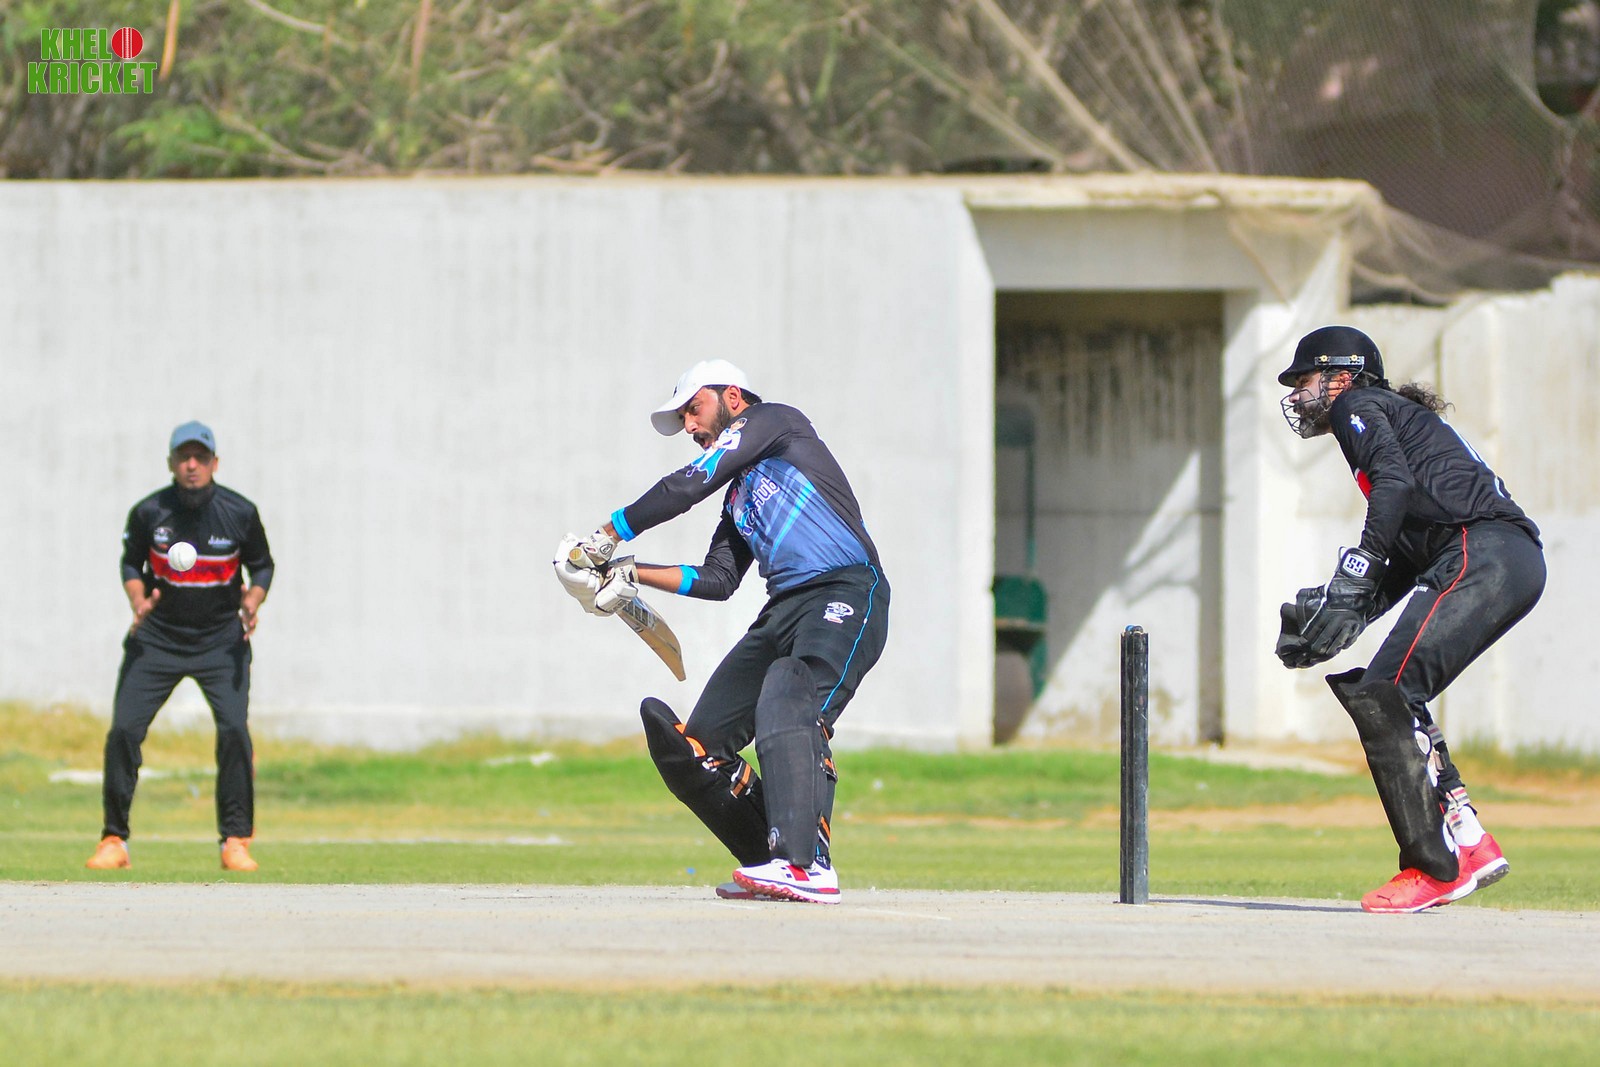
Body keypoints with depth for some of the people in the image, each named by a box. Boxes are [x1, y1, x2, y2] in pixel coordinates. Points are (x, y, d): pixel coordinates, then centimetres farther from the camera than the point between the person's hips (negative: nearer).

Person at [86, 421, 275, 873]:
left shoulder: (240, 513, -9)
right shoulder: (148, 513, -8)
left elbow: (261, 565, 5)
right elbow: (131, 563, 7)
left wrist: (253, 601, -14)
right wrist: (138, 601, -12)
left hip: (221, 639, -1)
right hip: (157, 637, 1)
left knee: (234, 729, -16)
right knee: (124, 729, -8)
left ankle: (235, 840, -4)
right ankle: (114, 839, 5)